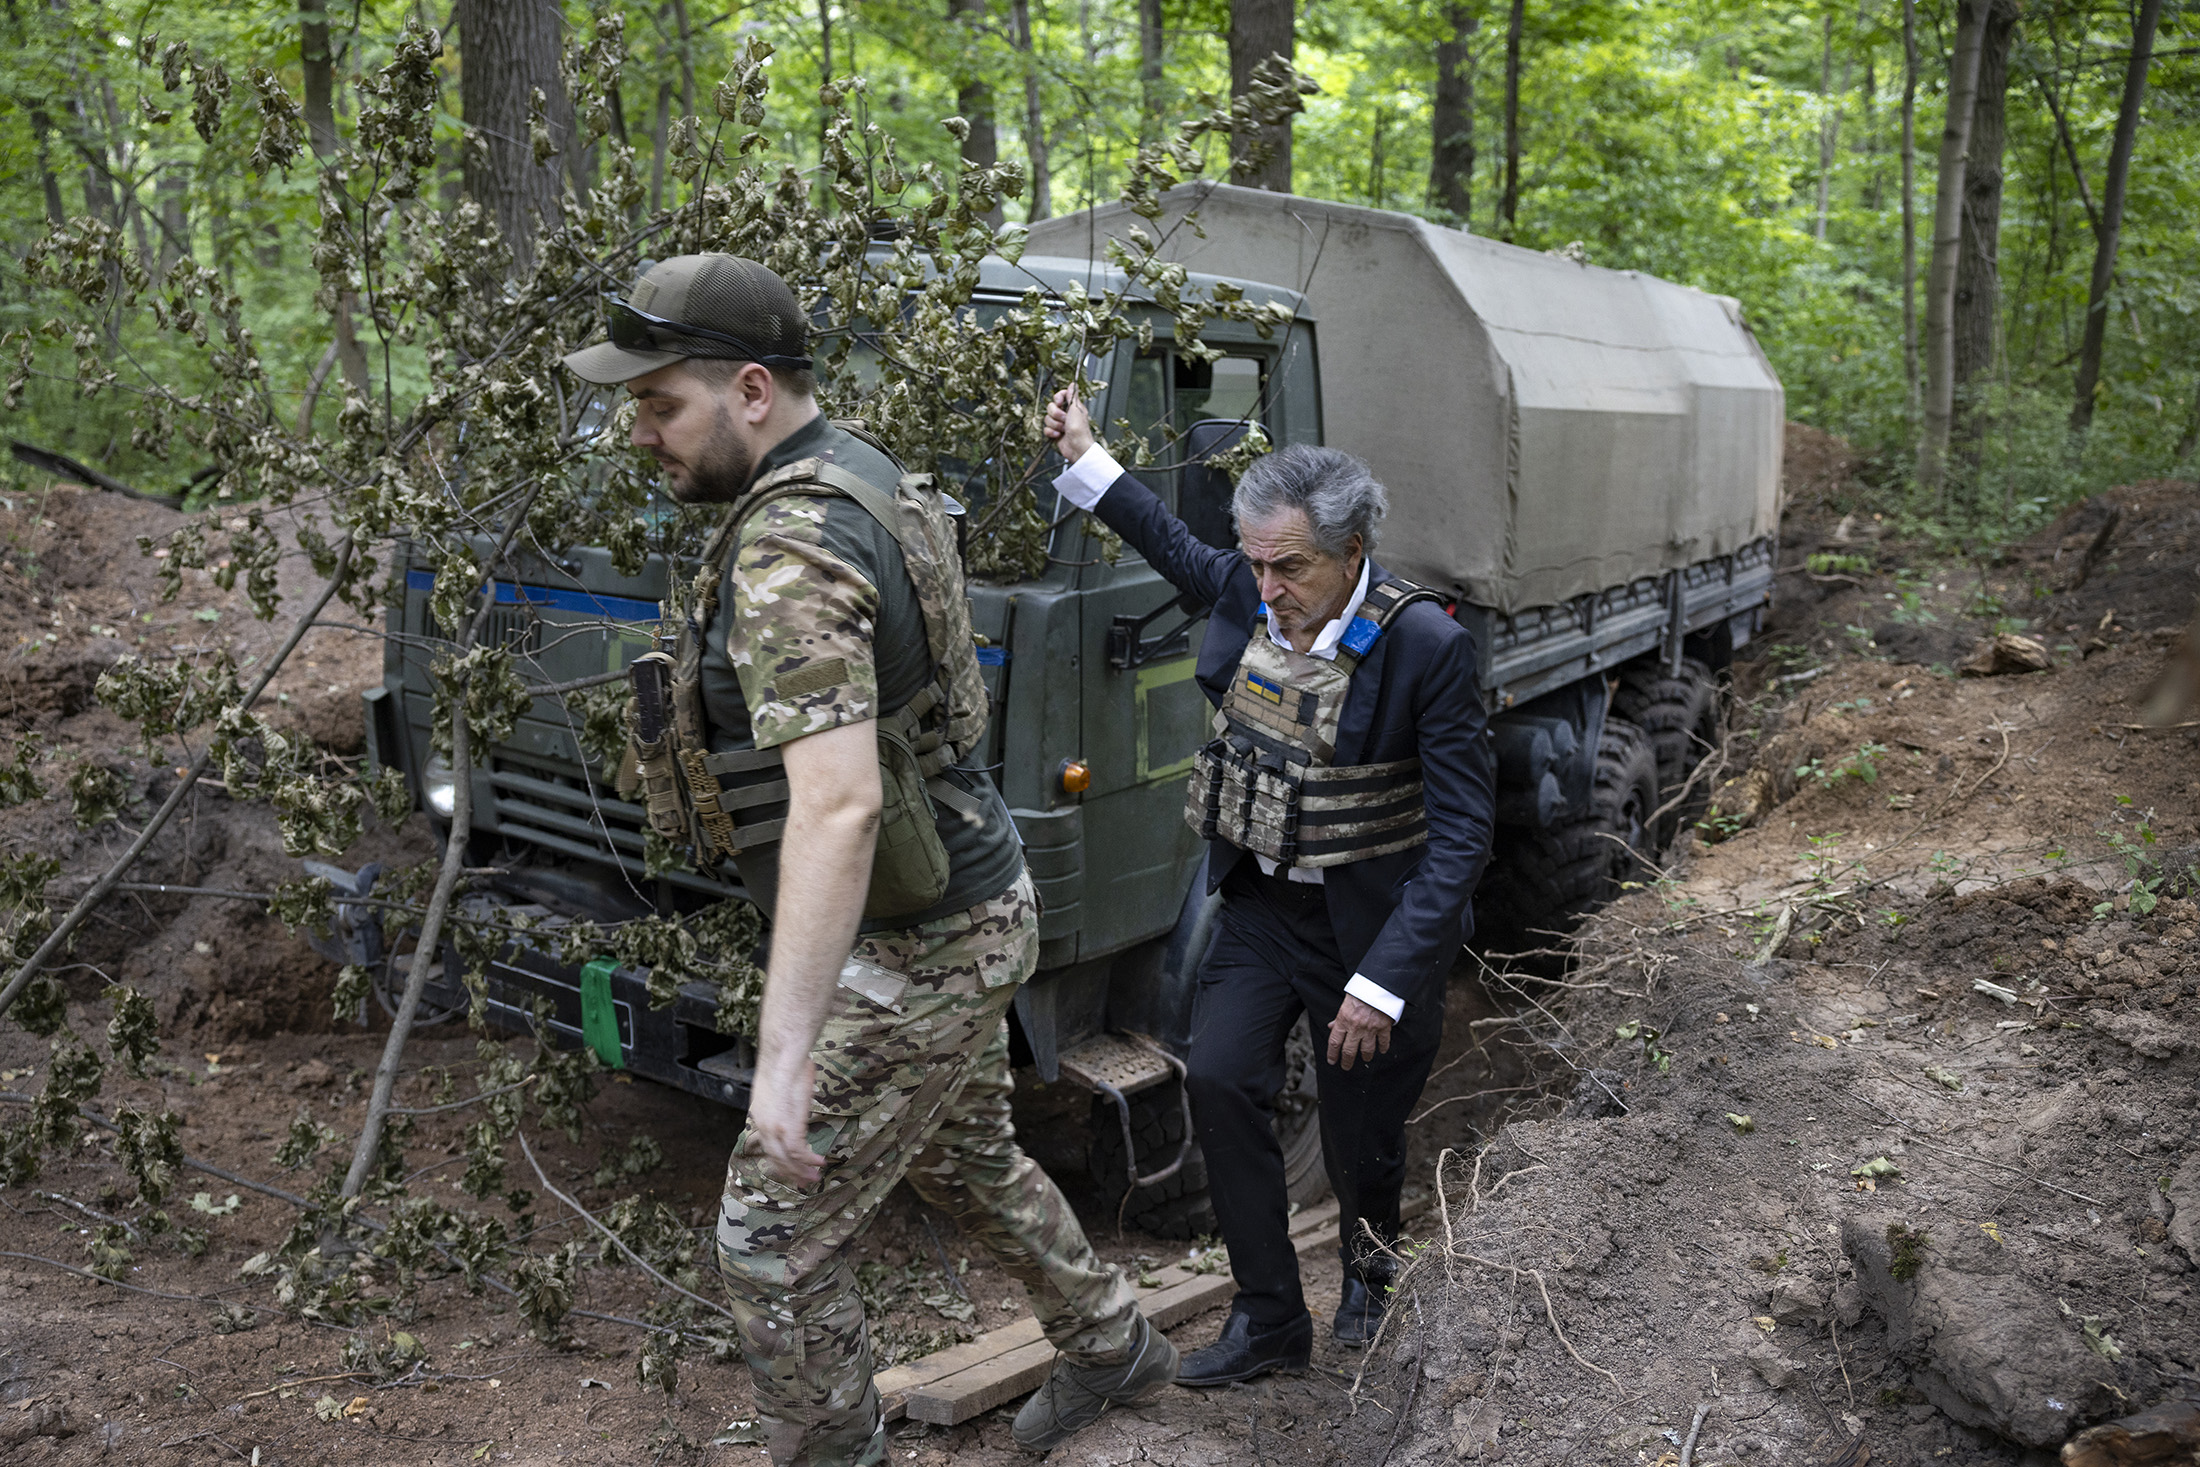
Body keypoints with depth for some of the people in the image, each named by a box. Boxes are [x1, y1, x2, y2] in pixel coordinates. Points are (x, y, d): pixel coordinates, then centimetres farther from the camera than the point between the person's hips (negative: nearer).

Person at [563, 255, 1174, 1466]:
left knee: (771, 1242, 3)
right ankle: (1108, 1346, 49)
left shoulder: (789, 549, -26)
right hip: (966, 909, 10)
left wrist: (783, 1057, -37)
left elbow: (836, 807, -36)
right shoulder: (857, 474, 5)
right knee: (966, 1159, 29)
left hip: (913, 953, -10)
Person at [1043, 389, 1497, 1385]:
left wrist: (1384, 982, -25)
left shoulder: (1425, 645, -23)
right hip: (1264, 902, 5)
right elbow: (1178, 551, 19)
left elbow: (1462, 834, -20)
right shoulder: (1245, 592, -7)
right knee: (1219, 1080, -10)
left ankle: (1367, 1264, 45)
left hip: (1371, 919, -4)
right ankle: (1269, 1319, 9)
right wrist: (1085, 462, 16)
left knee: (1361, 1134, 9)